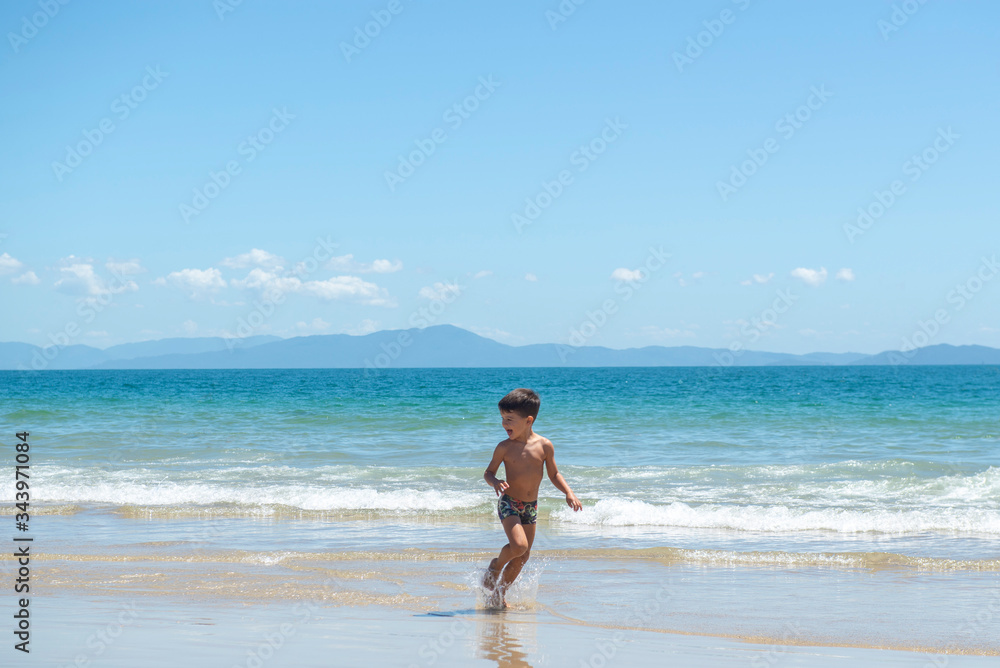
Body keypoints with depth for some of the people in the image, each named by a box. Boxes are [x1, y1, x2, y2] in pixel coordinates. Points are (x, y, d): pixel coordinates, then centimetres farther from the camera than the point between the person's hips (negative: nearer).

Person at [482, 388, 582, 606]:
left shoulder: (544, 446, -4)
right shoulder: (504, 447, -9)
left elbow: (554, 474, 7)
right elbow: (488, 473, 2)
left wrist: (569, 493, -7)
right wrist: (495, 482, -21)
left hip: (531, 506, 4)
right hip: (509, 504, -4)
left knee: (523, 556, 8)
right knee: (518, 545, -23)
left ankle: (500, 591, 25)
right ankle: (496, 565, 7)